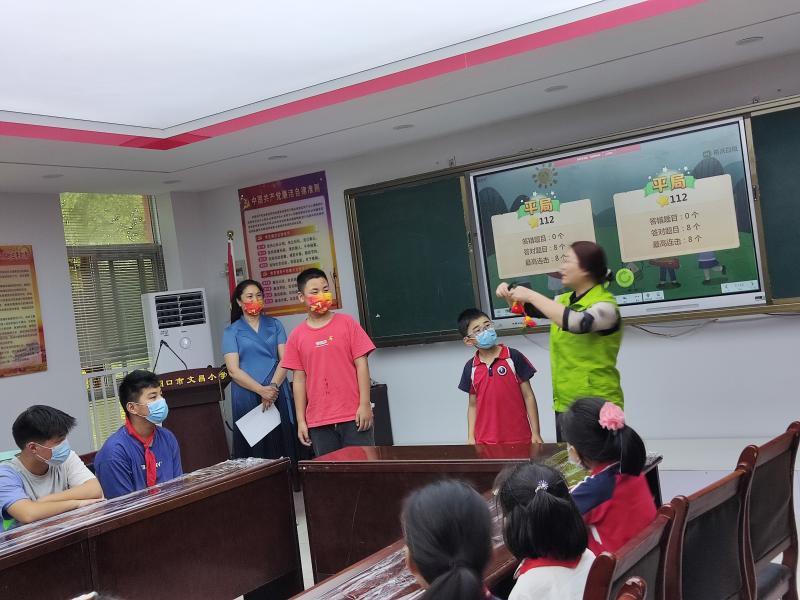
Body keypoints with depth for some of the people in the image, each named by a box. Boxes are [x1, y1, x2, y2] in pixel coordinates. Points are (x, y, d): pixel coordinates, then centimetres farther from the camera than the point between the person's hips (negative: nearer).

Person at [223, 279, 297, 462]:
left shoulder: (274, 325, 14)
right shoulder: (231, 332, 7)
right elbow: (233, 371, -3)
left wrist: (273, 386, -12)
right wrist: (261, 390, -13)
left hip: (277, 395, 2)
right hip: (247, 398, -2)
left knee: (283, 447, -2)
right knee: (254, 450, -4)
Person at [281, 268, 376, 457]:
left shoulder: (346, 323, 1)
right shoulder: (297, 336, 5)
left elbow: (361, 364, -1)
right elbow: (299, 379, 7)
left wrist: (365, 404, -7)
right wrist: (301, 421, 5)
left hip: (354, 416, -1)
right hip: (319, 422, 2)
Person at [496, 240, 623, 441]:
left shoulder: (605, 305, -15)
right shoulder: (565, 300, 10)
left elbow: (575, 322, -34)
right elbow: (530, 309, 23)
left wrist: (531, 295, -27)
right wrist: (510, 294, 2)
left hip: (596, 406, -8)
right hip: (564, 403, 8)